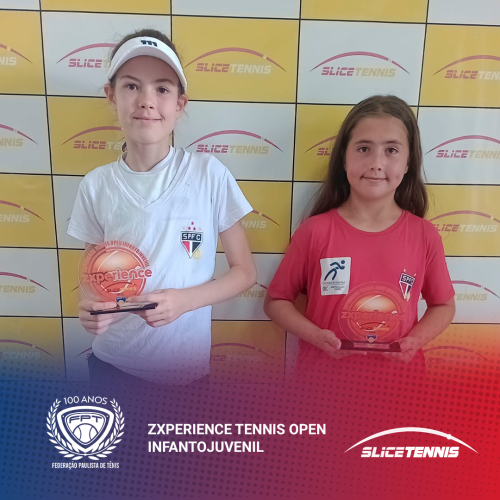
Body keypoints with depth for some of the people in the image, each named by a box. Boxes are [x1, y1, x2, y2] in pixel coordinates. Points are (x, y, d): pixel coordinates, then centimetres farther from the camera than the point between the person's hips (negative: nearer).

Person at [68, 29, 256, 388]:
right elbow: (94, 279, 4)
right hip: (111, 362, 2)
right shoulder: (97, 185, -6)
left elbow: (245, 271, -6)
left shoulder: (209, 174, -12)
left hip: (184, 368, -1)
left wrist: (184, 300, -21)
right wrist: (90, 309, -16)